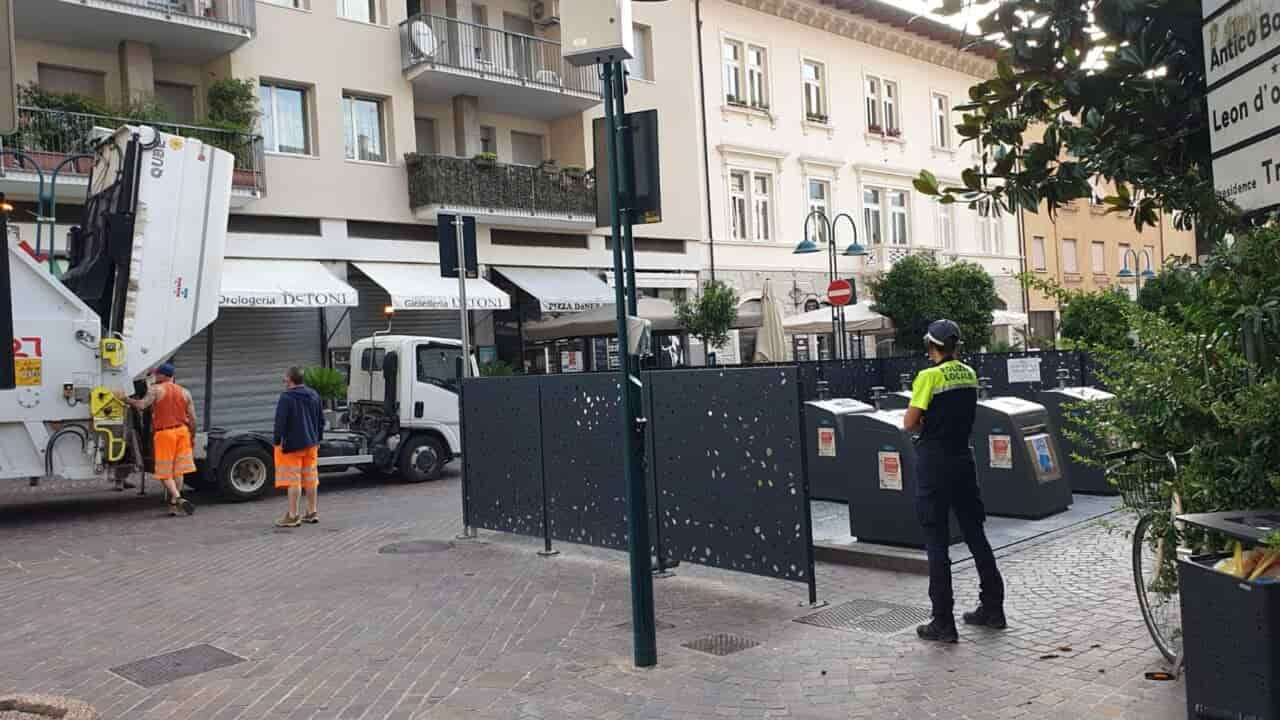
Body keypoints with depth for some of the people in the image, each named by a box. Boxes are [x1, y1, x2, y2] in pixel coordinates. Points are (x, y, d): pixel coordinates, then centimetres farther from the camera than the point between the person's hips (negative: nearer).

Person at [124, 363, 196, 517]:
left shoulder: (156, 389, -5)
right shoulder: (184, 392, 8)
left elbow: (141, 405, -19)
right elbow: (192, 418, 6)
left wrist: (127, 400, -3)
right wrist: (192, 436, 16)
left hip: (164, 433, -4)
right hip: (182, 431, 4)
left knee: (164, 472, 2)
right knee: (178, 470, 9)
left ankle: (178, 498, -16)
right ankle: (173, 504, 11)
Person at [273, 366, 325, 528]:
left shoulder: (286, 397, -15)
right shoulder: (314, 395, 8)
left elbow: (280, 421, -17)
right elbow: (321, 419, 12)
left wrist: (278, 441, -9)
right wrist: (317, 439, 20)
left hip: (292, 444, -7)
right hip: (311, 443, 7)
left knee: (293, 480, -3)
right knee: (311, 478, 14)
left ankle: (292, 516, 0)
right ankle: (312, 513, 21)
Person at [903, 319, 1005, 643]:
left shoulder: (929, 377, -15)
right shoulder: (970, 374, 6)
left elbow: (909, 424, -17)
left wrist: (923, 425, 3)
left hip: (934, 464, -6)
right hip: (963, 460, 6)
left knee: (937, 542, -1)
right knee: (975, 534, 16)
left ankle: (943, 622, 2)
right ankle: (992, 607, 26)